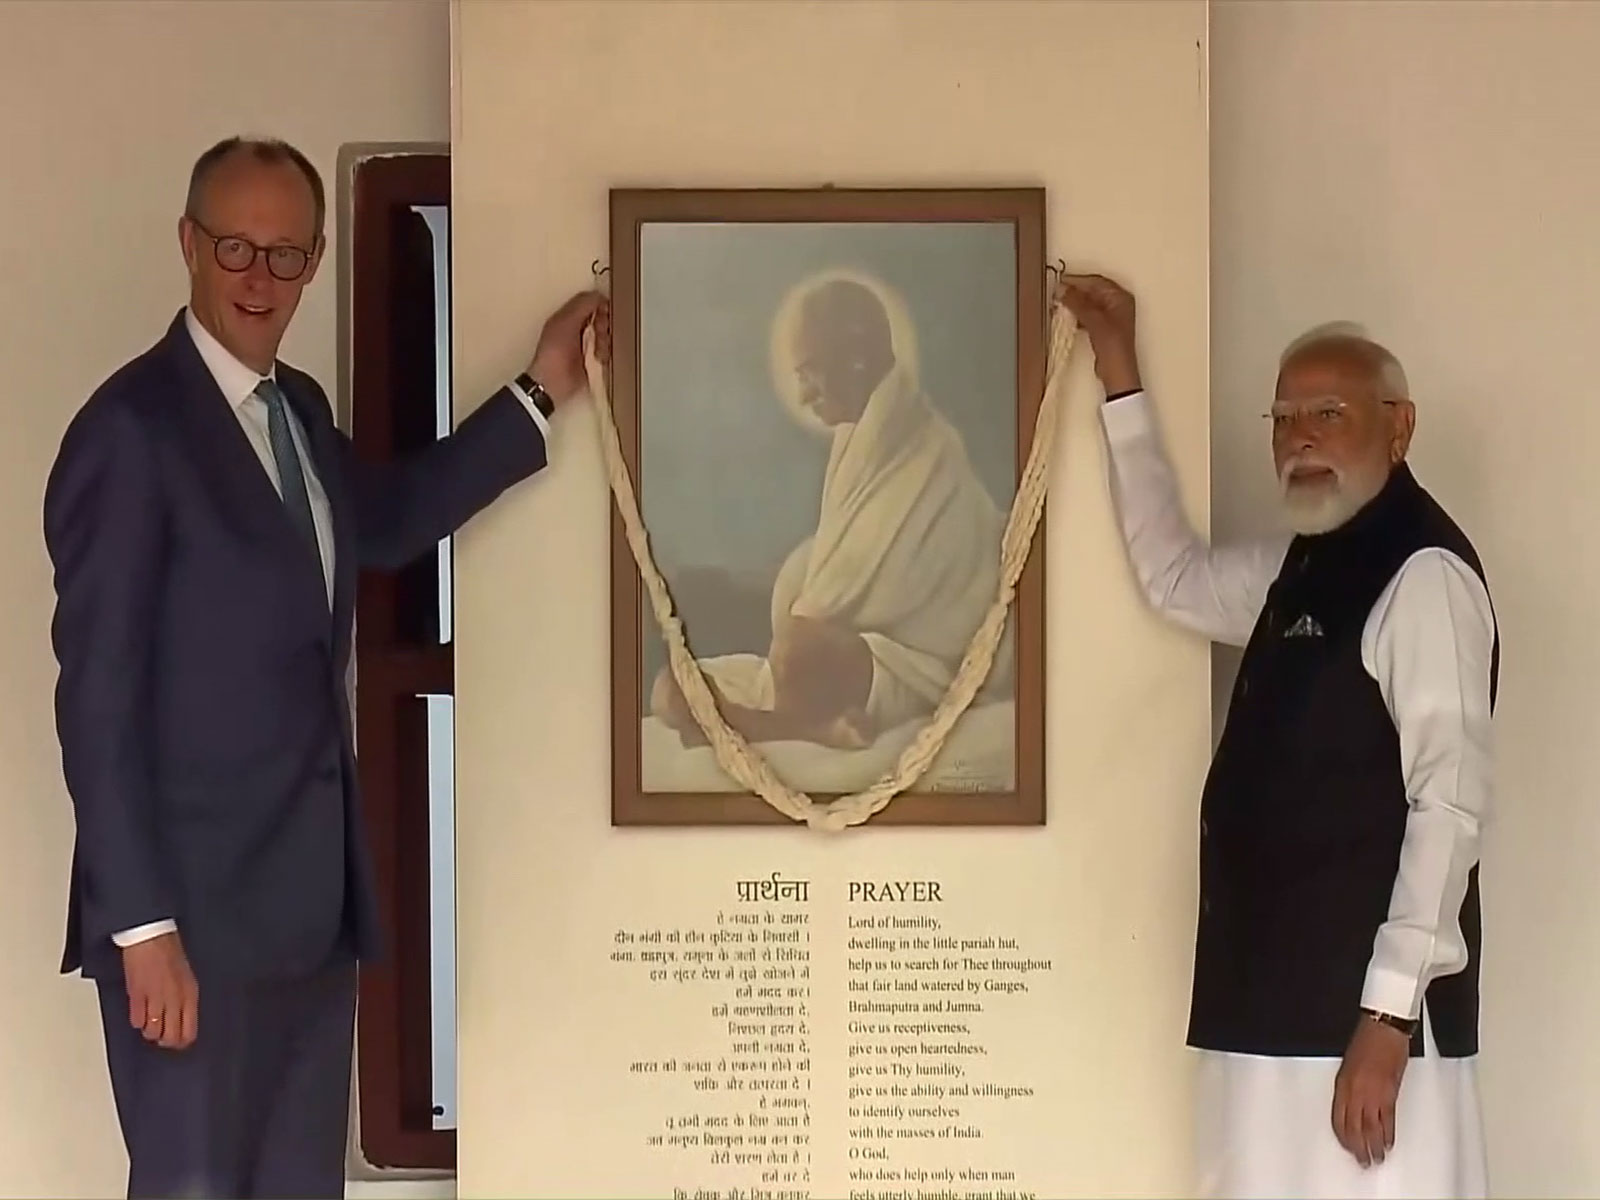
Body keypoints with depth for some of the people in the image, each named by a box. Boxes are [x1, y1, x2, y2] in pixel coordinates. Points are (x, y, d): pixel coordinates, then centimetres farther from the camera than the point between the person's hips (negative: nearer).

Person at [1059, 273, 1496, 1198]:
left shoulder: (1424, 573, -11)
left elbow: (1450, 802, -17)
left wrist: (1390, 1015, -21)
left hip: (1363, 1003, -9)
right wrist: (1120, 374, 27)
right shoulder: (1300, 568, 15)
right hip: (1278, 995, 9)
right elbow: (1174, 576, 30)